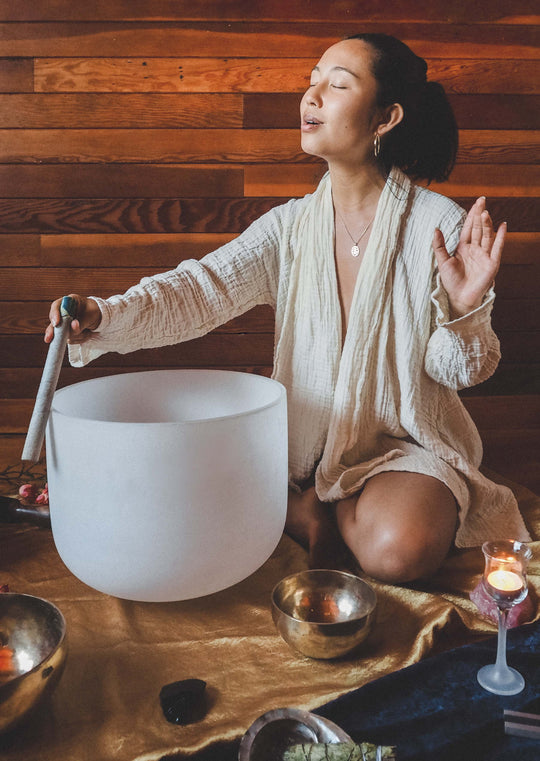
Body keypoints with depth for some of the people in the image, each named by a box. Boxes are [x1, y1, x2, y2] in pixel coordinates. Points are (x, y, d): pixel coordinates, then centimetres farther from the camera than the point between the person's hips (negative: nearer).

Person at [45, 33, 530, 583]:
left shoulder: (440, 226, -12)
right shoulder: (290, 225, -3)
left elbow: (458, 371, -6)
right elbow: (200, 289, -16)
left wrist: (462, 311, -28)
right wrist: (105, 318, -34)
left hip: (407, 444, -2)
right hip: (305, 444, 3)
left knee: (398, 550, -31)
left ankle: (333, 511, 0)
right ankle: (310, 513, 5)